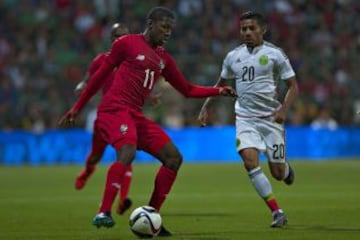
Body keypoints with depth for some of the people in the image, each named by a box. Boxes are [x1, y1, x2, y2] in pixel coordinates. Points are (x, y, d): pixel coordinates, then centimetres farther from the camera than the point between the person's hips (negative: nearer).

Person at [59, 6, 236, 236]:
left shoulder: (163, 58, 18)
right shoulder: (127, 43, 0)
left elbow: (188, 89, 23)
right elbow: (100, 75, 3)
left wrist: (219, 91, 10)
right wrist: (77, 108, 4)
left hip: (135, 114, 8)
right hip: (114, 108, -8)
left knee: (174, 158, 1)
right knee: (128, 152, -34)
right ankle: (103, 213, -37)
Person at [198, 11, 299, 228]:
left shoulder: (274, 54, -4)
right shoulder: (233, 56, 7)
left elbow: (293, 86, -2)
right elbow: (220, 85, 22)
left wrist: (283, 110, -17)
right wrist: (205, 107, 12)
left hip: (271, 118, -2)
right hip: (245, 118, 2)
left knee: (278, 173, 0)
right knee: (250, 160, -22)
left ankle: (286, 168, 41)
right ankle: (277, 212, -16)